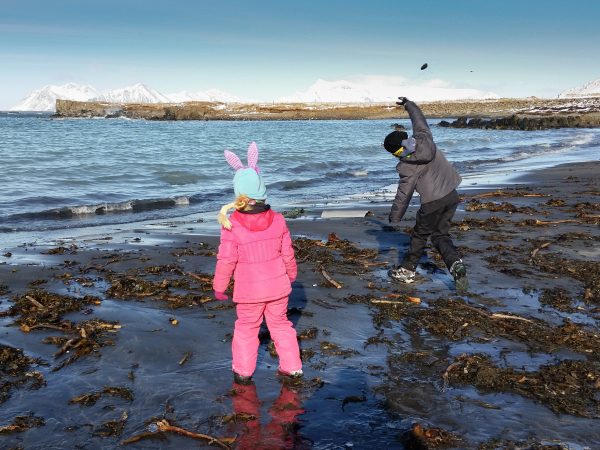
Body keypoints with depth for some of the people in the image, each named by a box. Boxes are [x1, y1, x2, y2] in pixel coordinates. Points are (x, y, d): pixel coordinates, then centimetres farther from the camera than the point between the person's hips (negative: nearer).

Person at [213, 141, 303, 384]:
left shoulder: (232, 225, -19)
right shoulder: (277, 220, -9)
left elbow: (226, 260, -14)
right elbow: (287, 253, 0)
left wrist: (219, 287, 0)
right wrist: (291, 274, 18)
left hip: (249, 290, -3)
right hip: (278, 286, 3)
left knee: (246, 327, 16)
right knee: (280, 323, 19)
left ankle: (242, 371, 25)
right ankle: (292, 366, 27)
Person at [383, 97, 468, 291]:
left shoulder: (408, 167, -16)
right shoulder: (424, 138, -3)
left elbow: (403, 195, -10)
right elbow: (419, 119, 17)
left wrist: (394, 217, 3)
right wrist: (408, 104, 34)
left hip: (432, 203, -6)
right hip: (451, 196, 6)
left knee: (420, 235, 15)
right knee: (441, 235, 14)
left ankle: (408, 270, 27)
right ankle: (456, 265, -8)